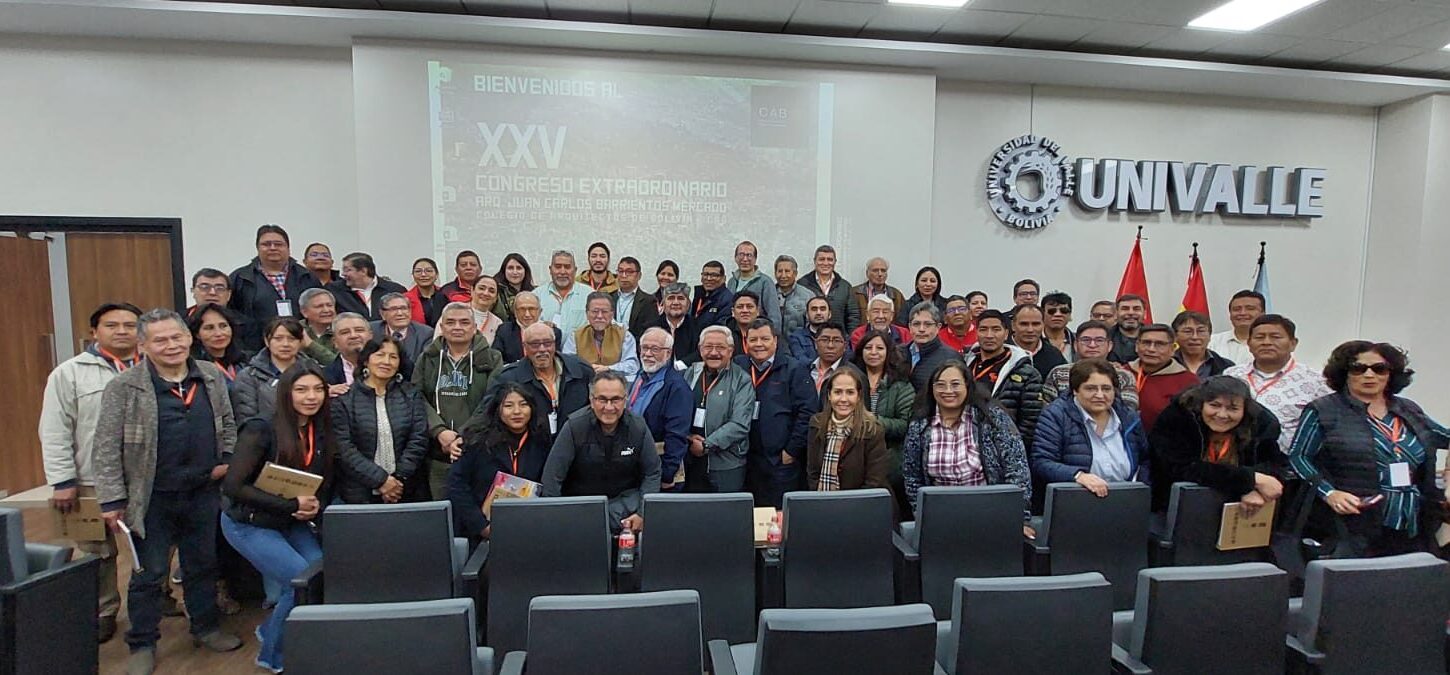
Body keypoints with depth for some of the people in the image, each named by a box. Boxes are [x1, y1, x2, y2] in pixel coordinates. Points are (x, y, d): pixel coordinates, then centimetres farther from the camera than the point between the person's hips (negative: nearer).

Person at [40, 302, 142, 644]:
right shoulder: (70, 373, -2)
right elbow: (55, 432, -4)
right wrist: (62, 482, -9)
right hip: (93, 484, -1)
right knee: (98, 554, 11)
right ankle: (102, 613, 26)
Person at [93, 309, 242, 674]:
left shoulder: (212, 377, 1)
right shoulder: (123, 387, -11)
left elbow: (228, 424, 13)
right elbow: (107, 448, -9)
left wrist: (227, 460, 1)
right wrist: (112, 499, -11)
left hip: (204, 493, 3)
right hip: (152, 498, -3)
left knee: (203, 565, 16)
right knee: (149, 573, 10)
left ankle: (206, 627, 33)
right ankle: (142, 644, 27)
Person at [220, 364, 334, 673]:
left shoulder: (323, 435, -3)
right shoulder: (261, 431, -21)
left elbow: (327, 486, 8)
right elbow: (233, 485, -23)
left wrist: (316, 506, -14)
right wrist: (291, 504, -24)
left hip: (293, 524, 6)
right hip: (249, 524, -6)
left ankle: (272, 630, 17)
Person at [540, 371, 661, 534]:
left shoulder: (638, 427, -8)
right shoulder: (574, 427, -14)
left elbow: (652, 473, 0)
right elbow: (553, 476, -10)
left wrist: (643, 514, -8)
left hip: (625, 497, 2)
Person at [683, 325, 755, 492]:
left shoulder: (742, 381, -5)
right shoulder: (690, 374, 8)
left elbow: (739, 425, -14)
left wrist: (706, 445, -16)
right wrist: (687, 438, -9)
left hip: (726, 466, -3)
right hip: (690, 463, 4)